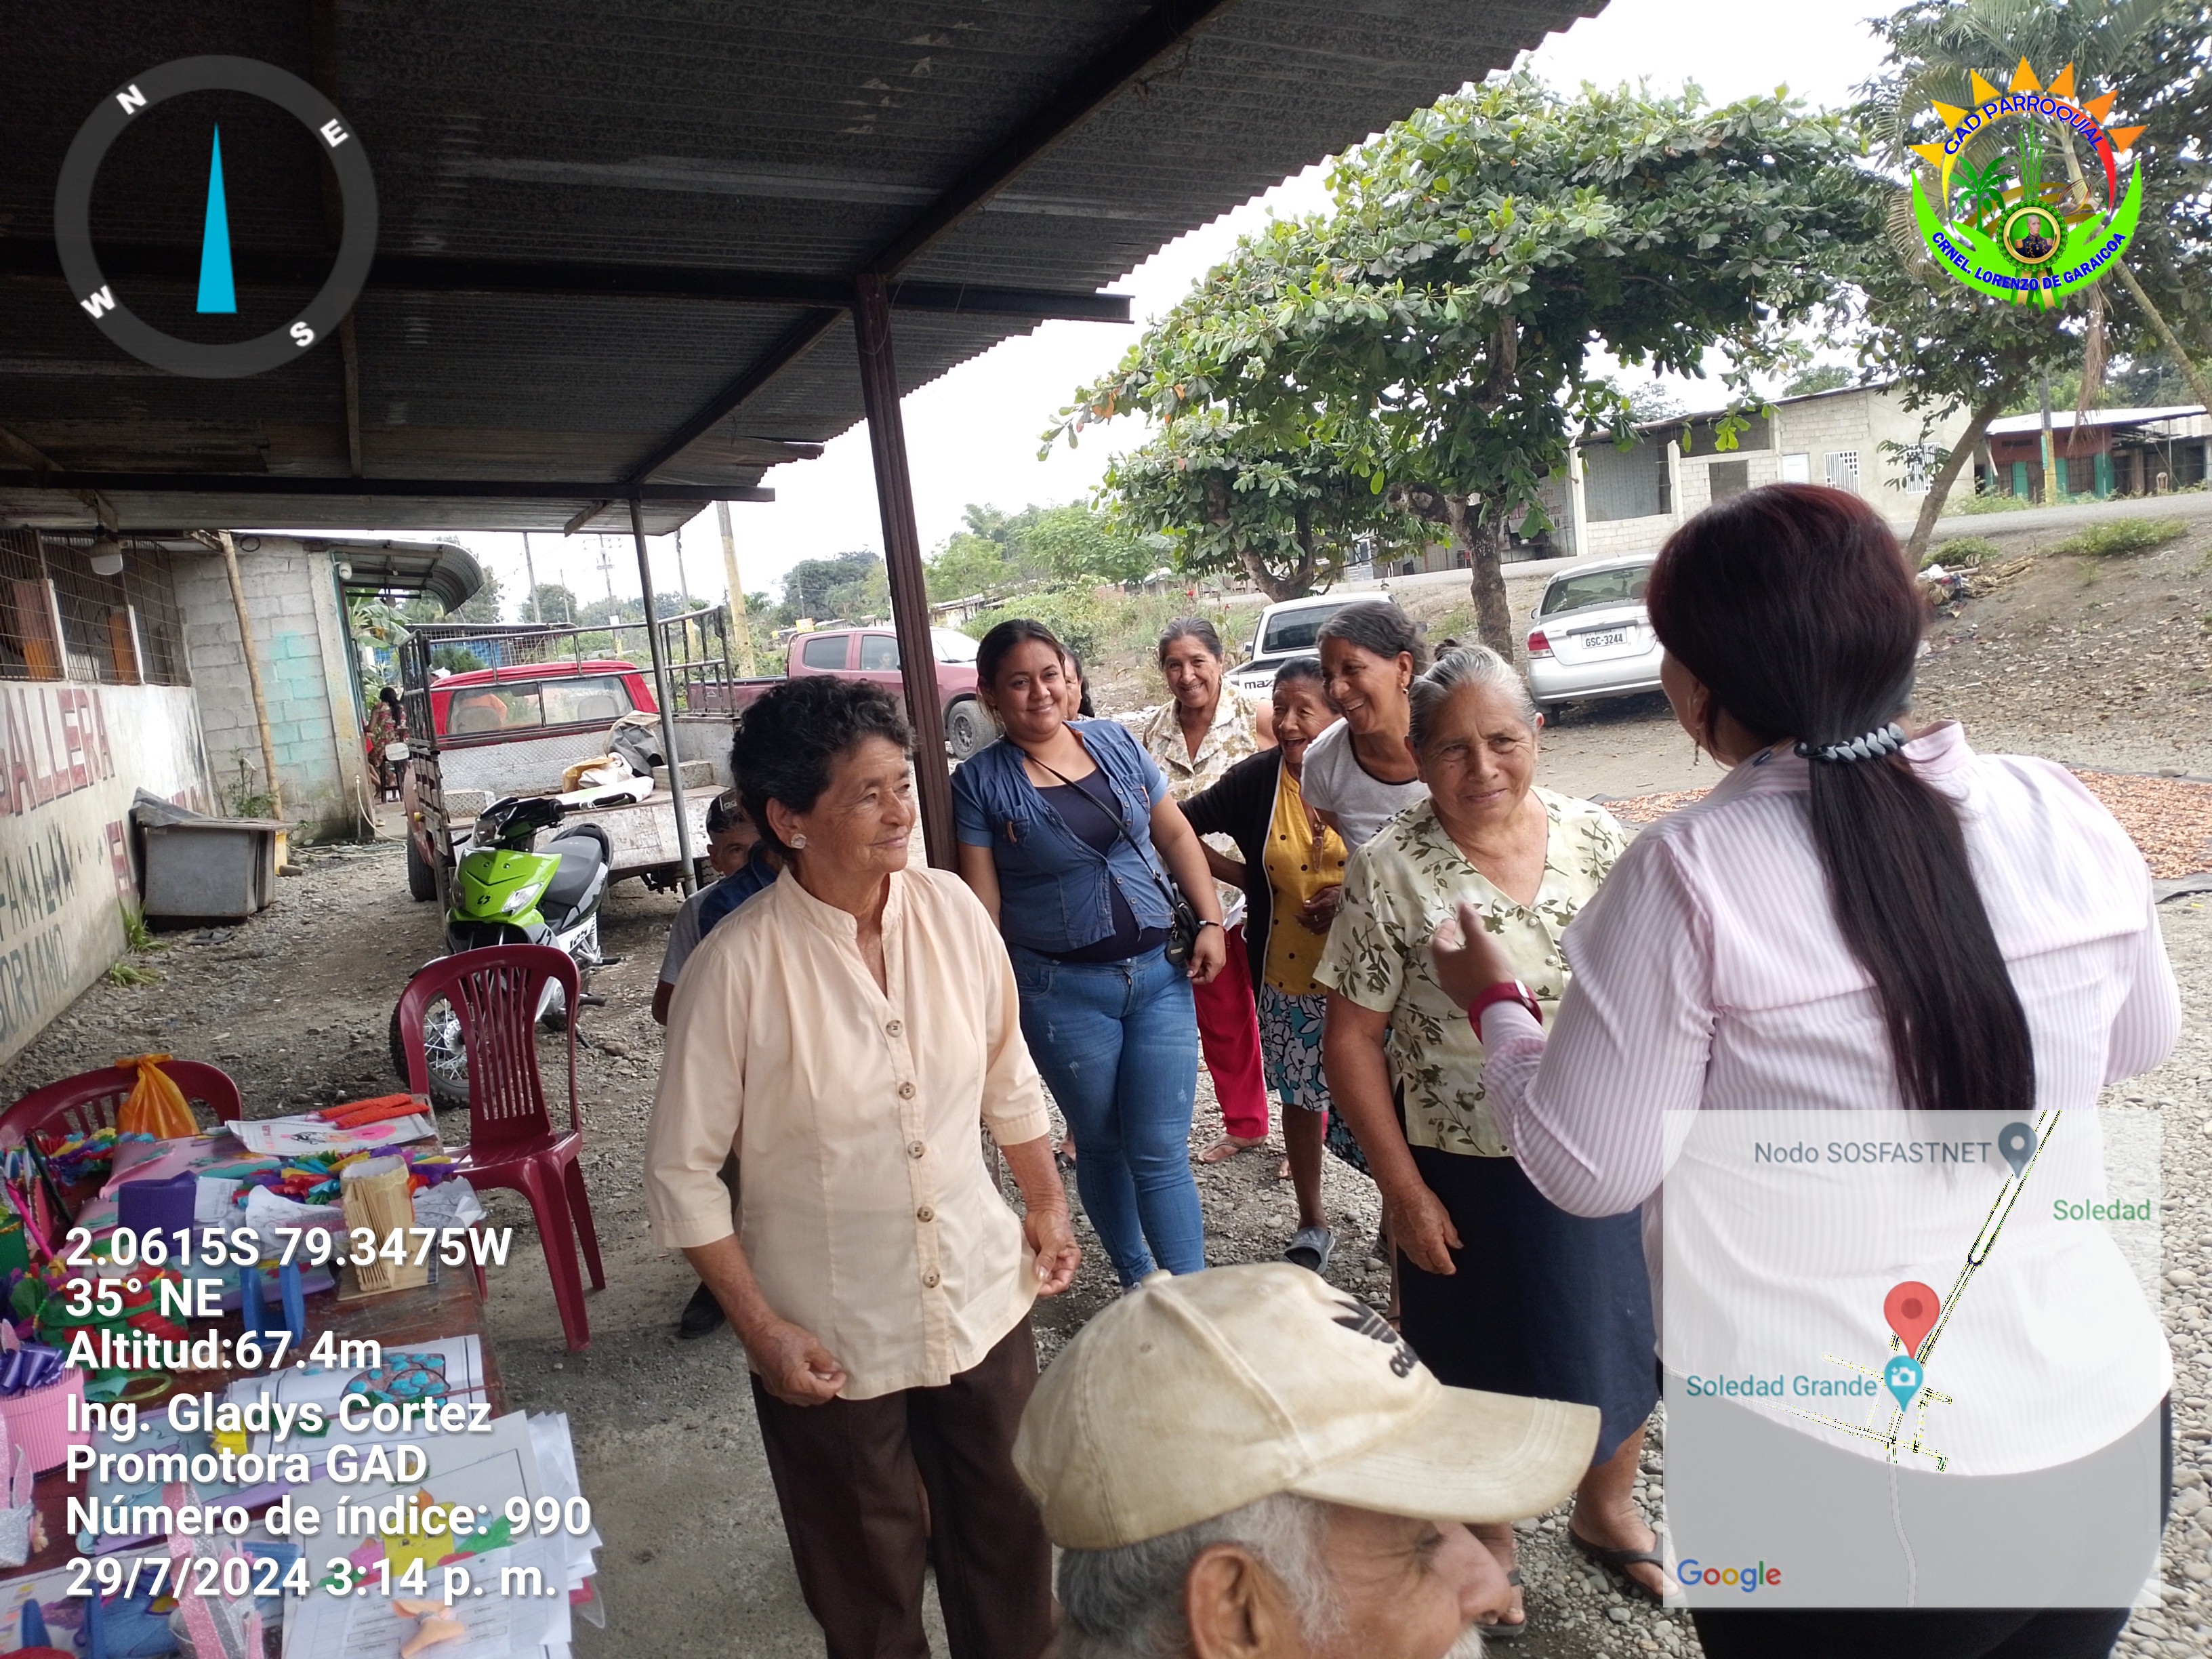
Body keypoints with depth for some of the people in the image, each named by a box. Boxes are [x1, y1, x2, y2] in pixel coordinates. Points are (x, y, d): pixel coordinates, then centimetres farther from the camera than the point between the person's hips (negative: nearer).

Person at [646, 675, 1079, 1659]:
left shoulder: (952, 908, -8)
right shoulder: (737, 967, -20)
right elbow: (682, 1172, -11)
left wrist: (1046, 1203, 9)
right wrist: (760, 1329, -12)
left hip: (982, 1300, 3)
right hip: (829, 1343, -3)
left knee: (1008, 1548, 22)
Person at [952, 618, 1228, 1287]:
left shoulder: (1115, 742, 4)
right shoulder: (979, 782, -6)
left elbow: (1176, 835, 10)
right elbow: (982, 900, -6)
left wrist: (1210, 921, 1)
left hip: (1161, 974, 2)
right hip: (1064, 992, -2)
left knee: (1161, 1151, 1)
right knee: (1103, 1148, 13)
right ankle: (1136, 1285, 33)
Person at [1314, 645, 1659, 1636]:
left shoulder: (1596, 838, -5)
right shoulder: (1389, 871, -15)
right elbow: (1351, 1043, -11)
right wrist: (1403, 1191, -11)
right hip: (1466, 1178, -3)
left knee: (1622, 1344, 20)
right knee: (1483, 1371, 15)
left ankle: (1606, 1513, 50)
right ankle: (1487, 1542, 44)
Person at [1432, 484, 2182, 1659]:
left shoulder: (1689, 875, -21)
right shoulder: (2066, 817, -6)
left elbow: (1587, 1170, -13)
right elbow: (2137, 1044, 11)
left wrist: (1493, 1006, 2)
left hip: (1837, 1476, -4)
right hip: (2110, 1431, 5)